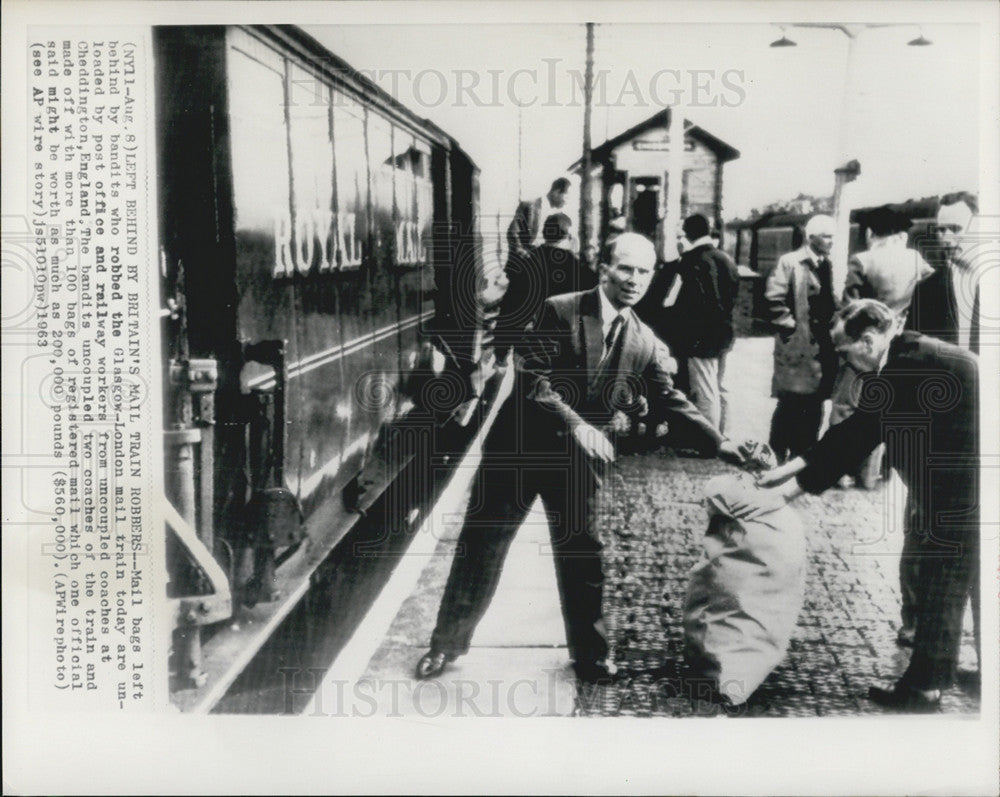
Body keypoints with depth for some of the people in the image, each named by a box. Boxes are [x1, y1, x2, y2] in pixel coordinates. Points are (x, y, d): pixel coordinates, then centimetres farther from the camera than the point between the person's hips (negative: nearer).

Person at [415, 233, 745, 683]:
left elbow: (670, 402, 5)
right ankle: (447, 642, 22)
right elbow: (532, 379, -17)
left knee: (581, 556, 9)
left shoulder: (645, 345, 3)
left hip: (579, 459, 3)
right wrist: (576, 424, -28)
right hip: (519, 447, -2)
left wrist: (719, 444, -4)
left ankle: (589, 654, 27)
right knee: (480, 548, 7)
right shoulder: (560, 312, -10)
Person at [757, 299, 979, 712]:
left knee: (941, 588, -1)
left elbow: (859, 438, -23)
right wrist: (790, 467, 6)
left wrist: (788, 490, -17)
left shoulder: (909, 365, -23)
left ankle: (923, 687, 9)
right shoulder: (904, 360, 8)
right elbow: (855, 429, 10)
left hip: (962, 492, -10)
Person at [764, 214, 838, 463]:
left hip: (821, 347, 7)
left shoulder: (827, 264, 14)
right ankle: (777, 456, 7)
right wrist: (790, 328, -13)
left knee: (814, 405, 9)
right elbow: (773, 299, -15)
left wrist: (832, 328, 9)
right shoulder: (790, 262, -8)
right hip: (798, 347, -7)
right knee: (790, 403, -4)